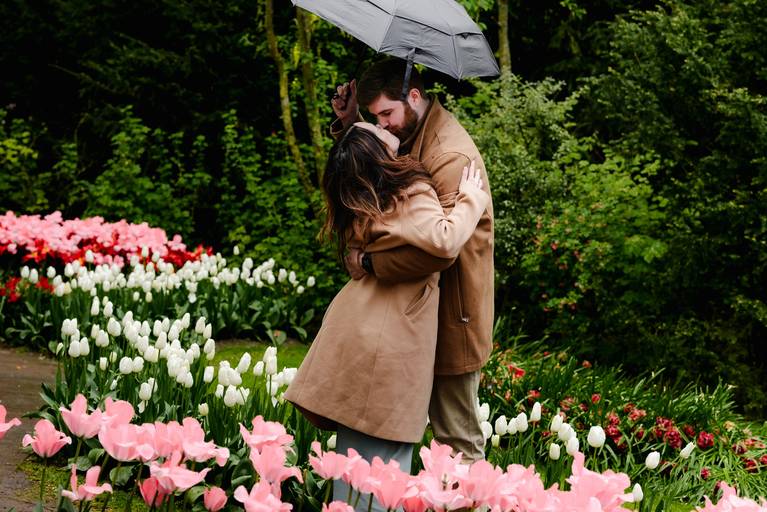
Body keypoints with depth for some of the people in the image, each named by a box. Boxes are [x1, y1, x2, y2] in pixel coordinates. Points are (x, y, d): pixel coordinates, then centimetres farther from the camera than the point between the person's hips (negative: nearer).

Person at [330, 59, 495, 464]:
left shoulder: (451, 157, -24)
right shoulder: (408, 137, 7)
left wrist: (371, 263, -26)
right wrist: (350, 124, 2)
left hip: (452, 312, -9)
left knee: (457, 437, 1)